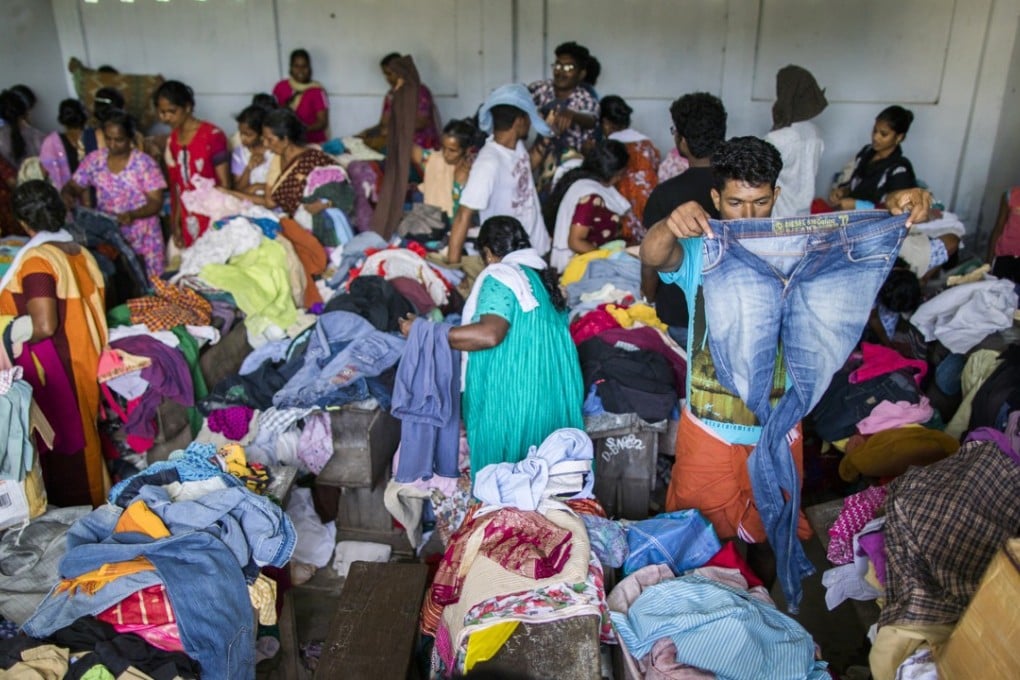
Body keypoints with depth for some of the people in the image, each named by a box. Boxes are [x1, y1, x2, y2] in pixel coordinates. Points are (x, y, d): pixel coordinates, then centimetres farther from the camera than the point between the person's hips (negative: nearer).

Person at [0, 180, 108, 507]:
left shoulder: (35, 260, -18)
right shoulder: (80, 253, 4)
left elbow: (43, 326, -25)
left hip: (55, 372, -7)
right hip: (85, 361, 7)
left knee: (63, 444, 7)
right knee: (82, 435, 20)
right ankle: (96, 500, 33)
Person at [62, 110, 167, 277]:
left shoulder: (144, 163, -5)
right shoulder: (94, 159, 5)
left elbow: (156, 202, -8)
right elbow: (73, 186, 11)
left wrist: (132, 215, -25)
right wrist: (67, 194, -13)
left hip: (140, 237, -2)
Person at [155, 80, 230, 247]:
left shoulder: (212, 135, -13)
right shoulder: (172, 140, 8)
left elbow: (225, 184, -12)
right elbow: (176, 185, 11)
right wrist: (176, 224, 7)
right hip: (188, 220, 6)